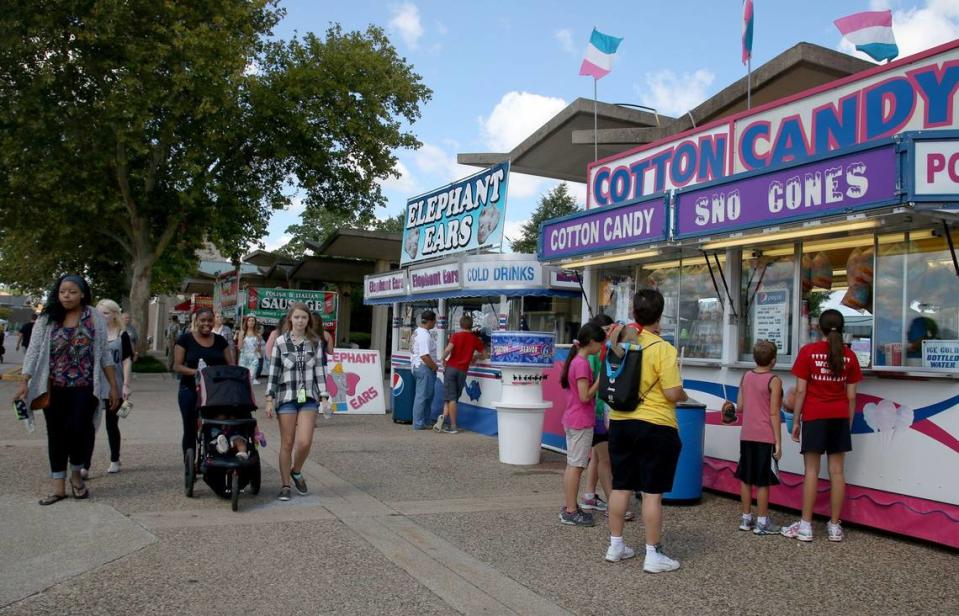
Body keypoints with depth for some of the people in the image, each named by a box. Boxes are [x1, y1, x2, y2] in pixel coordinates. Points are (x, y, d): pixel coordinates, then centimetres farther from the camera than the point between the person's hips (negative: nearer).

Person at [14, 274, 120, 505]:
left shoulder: (94, 319, 0)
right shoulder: (47, 319, 1)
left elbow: (104, 354, 3)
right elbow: (33, 352, -1)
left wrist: (113, 386, 1)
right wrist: (24, 383, -11)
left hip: (84, 388, -2)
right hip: (53, 389, 2)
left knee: (78, 431, -10)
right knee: (56, 435, 7)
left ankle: (76, 475, 17)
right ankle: (59, 486, 17)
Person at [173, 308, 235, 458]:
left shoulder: (220, 341, 10)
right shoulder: (185, 339, 1)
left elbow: (231, 365, 9)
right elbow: (177, 366, -4)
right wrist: (196, 372, -20)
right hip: (191, 390, -2)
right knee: (191, 430, 4)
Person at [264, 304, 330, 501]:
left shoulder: (315, 342, 5)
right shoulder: (280, 342, 1)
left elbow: (319, 370, 7)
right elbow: (273, 371, 2)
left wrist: (324, 396, 1)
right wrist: (270, 399, -2)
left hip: (309, 397, 1)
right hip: (286, 396, -1)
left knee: (305, 442, -9)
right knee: (287, 443, 4)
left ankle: (296, 471, 20)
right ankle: (285, 485, 17)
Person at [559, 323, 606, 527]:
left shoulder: (575, 360, 11)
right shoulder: (583, 363, -18)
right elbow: (585, 396, -21)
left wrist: (597, 380, 9)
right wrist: (600, 379, -14)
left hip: (572, 420, 10)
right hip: (581, 422, -10)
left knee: (572, 465, 14)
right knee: (576, 466, -4)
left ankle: (568, 508, 21)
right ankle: (571, 512, 2)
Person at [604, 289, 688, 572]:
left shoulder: (620, 342, 2)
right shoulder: (663, 349, -15)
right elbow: (672, 393, -17)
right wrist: (684, 395, 4)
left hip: (620, 423, 6)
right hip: (655, 427, -5)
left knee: (620, 487, 14)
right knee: (652, 492, 2)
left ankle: (615, 545, 25)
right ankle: (653, 555, 10)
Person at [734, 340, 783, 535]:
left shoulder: (746, 376, 5)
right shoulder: (774, 381, -10)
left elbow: (740, 406, 7)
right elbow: (774, 413, -13)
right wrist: (778, 442, -9)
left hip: (747, 436, 5)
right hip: (765, 437, -5)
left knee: (745, 478, 11)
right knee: (762, 481, 1)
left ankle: (746, 518, 20)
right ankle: (762, 522, 8)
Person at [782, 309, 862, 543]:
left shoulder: (808, 352, -6)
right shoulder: (849, 356, 2)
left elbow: (800, 391, -7)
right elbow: (851, 396, 3)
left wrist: (796, 421, 0)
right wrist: (849, 423, 13)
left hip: (814, 417, -3)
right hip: (840, 418, 3)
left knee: (812, 471, 1)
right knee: (837, 471, 6)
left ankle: (806, 526, 3)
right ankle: (835, 526, 11)